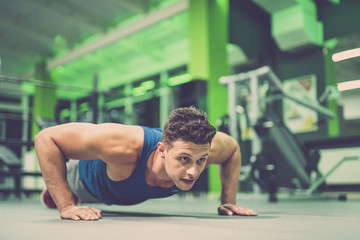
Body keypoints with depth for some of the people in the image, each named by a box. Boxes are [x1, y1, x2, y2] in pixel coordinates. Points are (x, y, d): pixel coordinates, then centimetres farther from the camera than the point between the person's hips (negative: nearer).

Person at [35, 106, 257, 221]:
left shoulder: (203, 147, -41)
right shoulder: (126, 146, -55)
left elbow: (232, 148, -14)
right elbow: (46, 138, -46)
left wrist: (229, 201, -20)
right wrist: (66, 206, -48)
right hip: (89, 178, -4)